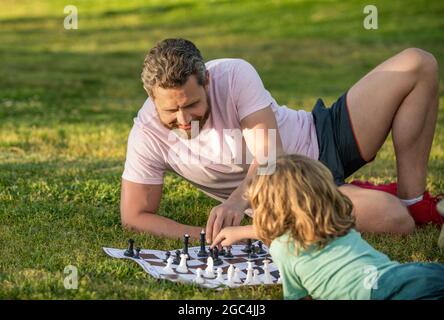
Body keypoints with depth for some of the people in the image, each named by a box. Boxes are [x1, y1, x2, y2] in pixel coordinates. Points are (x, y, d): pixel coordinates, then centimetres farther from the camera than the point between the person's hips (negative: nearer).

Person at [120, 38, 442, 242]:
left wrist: (237, 200, -48)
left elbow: (269, 155, -28)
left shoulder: (235, 74, -21)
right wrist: (201, 236, -29)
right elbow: (134, 215, -14)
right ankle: (405, 208, 8)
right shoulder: (147, 135, -19)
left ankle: (413, 199, -1)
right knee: (392, 219, -32)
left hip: (321, 136, 3)